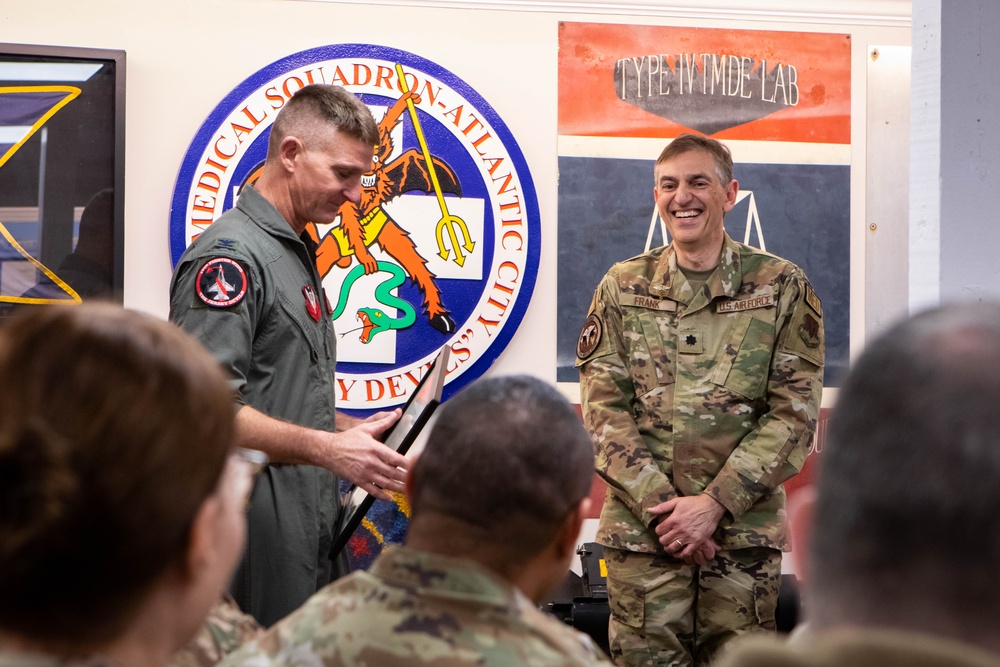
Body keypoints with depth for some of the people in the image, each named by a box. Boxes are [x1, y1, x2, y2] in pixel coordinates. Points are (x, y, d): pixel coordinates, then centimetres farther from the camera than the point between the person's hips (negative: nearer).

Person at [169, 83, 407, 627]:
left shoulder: (294, 252, 18)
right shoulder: (231, 254, -13)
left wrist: (355, 431, 11)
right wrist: (326, 448, -24)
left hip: (310, 528, 10)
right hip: (258, 535, -10)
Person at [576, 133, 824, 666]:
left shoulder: (782, 287, 2)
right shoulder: (622, 287, 7)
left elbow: (794, 413, -3)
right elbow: (603, 408, 1)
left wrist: (715, 504, -12)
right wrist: (660, 504, -10)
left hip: (744, 534, -1)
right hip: (640, 533, 1)